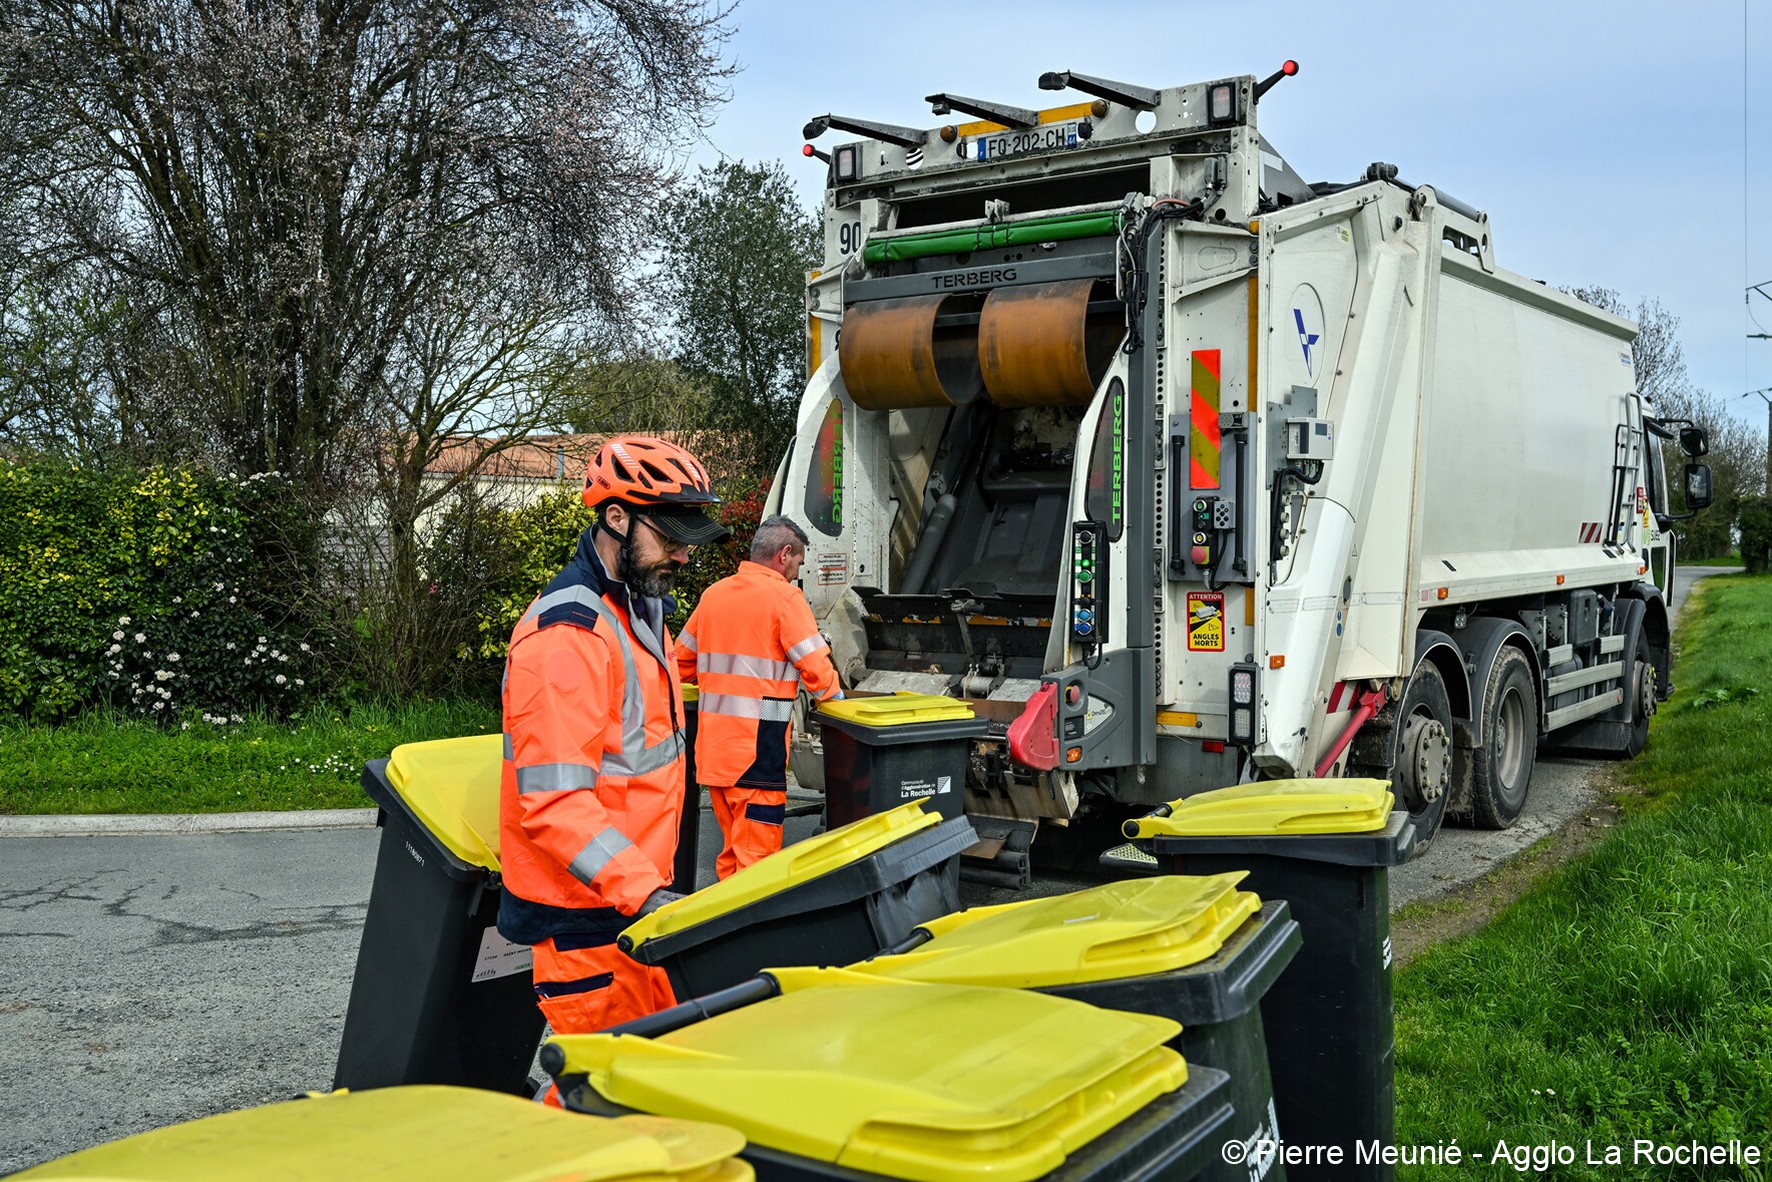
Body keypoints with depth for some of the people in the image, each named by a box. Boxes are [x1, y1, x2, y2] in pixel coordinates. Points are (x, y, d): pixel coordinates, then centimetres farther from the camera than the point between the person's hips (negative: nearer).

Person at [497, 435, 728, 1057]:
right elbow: (554, 802, -25)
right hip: (585, 915, -10)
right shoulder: (566, 635, -21)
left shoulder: (638, 607, 12)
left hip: (638, 892, 10)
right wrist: (644, 893, -30)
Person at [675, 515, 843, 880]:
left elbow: (682, 663, 18)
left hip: (712, 744, 7)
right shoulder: (784, 596, -8)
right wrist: (834, 695, 6)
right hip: (757, 746, -7)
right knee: (756, 860, -2)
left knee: (730, 853, 18)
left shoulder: (713, 593, 11)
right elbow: (815, 666, -12)